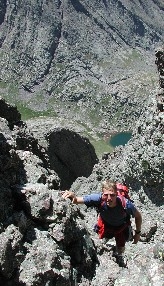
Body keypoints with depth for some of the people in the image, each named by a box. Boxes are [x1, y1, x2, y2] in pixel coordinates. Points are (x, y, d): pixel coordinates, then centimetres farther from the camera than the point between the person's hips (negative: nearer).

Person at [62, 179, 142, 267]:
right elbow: (77, 200, -38)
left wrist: (138, 233, -12)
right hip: (105, 223, 1)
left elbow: (138, 216, -21)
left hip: (121, 226, -1)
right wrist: (74, 198, -61)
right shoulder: (99, 199, -41)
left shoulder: (126, 204, -42)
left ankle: (119, 256, 42)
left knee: (120, 249, 4)